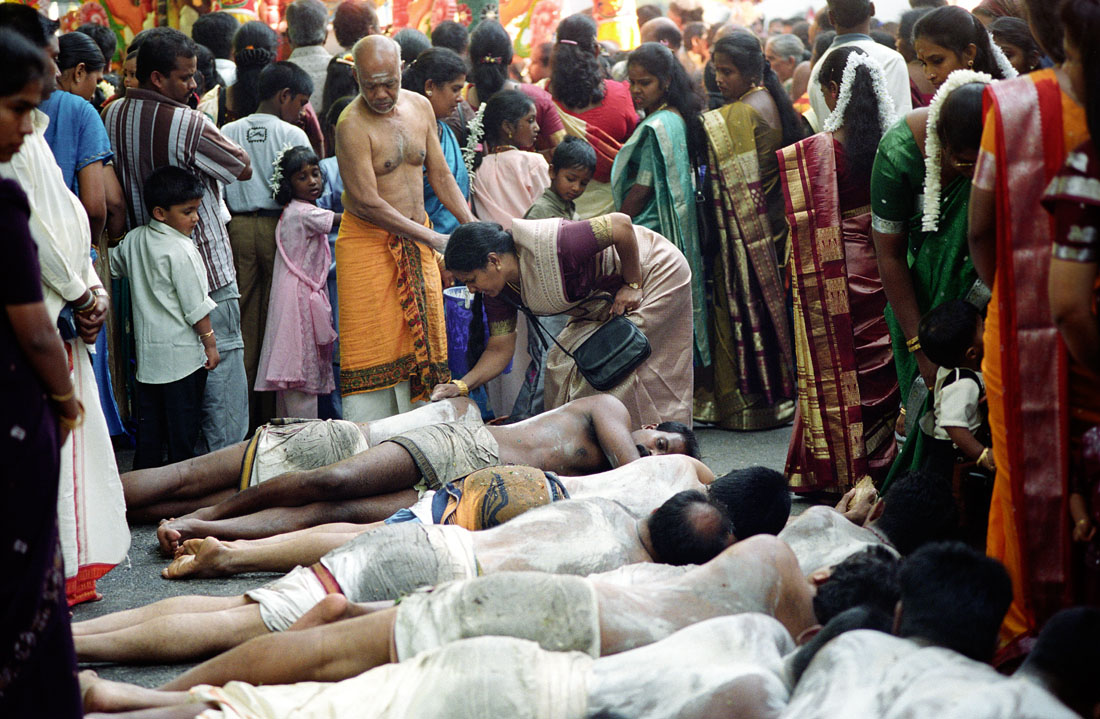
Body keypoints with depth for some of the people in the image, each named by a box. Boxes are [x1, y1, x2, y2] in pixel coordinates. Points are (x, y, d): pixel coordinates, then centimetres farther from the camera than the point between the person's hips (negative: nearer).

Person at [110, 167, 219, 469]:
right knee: (183, 421, 2)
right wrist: (210, 343, -7)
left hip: (147, 350, 7)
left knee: (149, 419, 14)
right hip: (183, 353, -7)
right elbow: (196, 307, -15)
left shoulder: (133, 239, 2)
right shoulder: (181, 251, -18)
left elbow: (113, 267, 21)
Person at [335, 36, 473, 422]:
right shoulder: (352, 125, -16)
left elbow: (441, 175, 13)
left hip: (416, 240, 6)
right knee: (374, 345, -6)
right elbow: (367, 203, -19)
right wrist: (434, 239, -18)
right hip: (368, 242, -6)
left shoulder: (420, 107, 5)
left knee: (419, 340, 6)